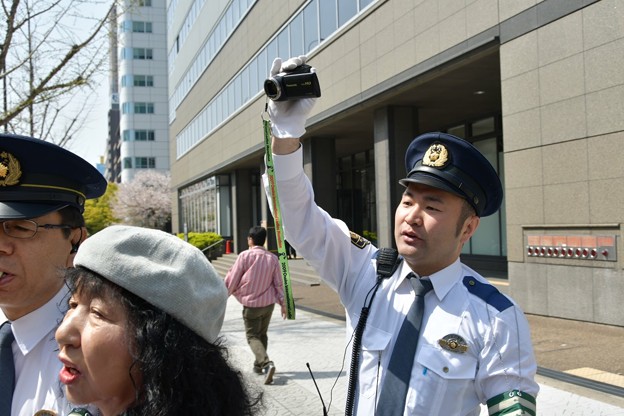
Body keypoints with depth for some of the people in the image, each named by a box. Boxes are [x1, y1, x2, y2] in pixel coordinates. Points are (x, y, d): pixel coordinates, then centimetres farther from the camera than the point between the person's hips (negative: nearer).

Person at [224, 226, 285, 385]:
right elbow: (278, 283, 3)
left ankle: (266, 363, -20)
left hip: (251, 304, -5)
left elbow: (232, 280, -6)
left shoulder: (245, 256, -12)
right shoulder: (272, 258, 0)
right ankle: (258, 365, 30)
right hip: (269, 303, 5)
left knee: (253, 336, 2)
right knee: (262, 334, 20)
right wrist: (282, 303, 12)